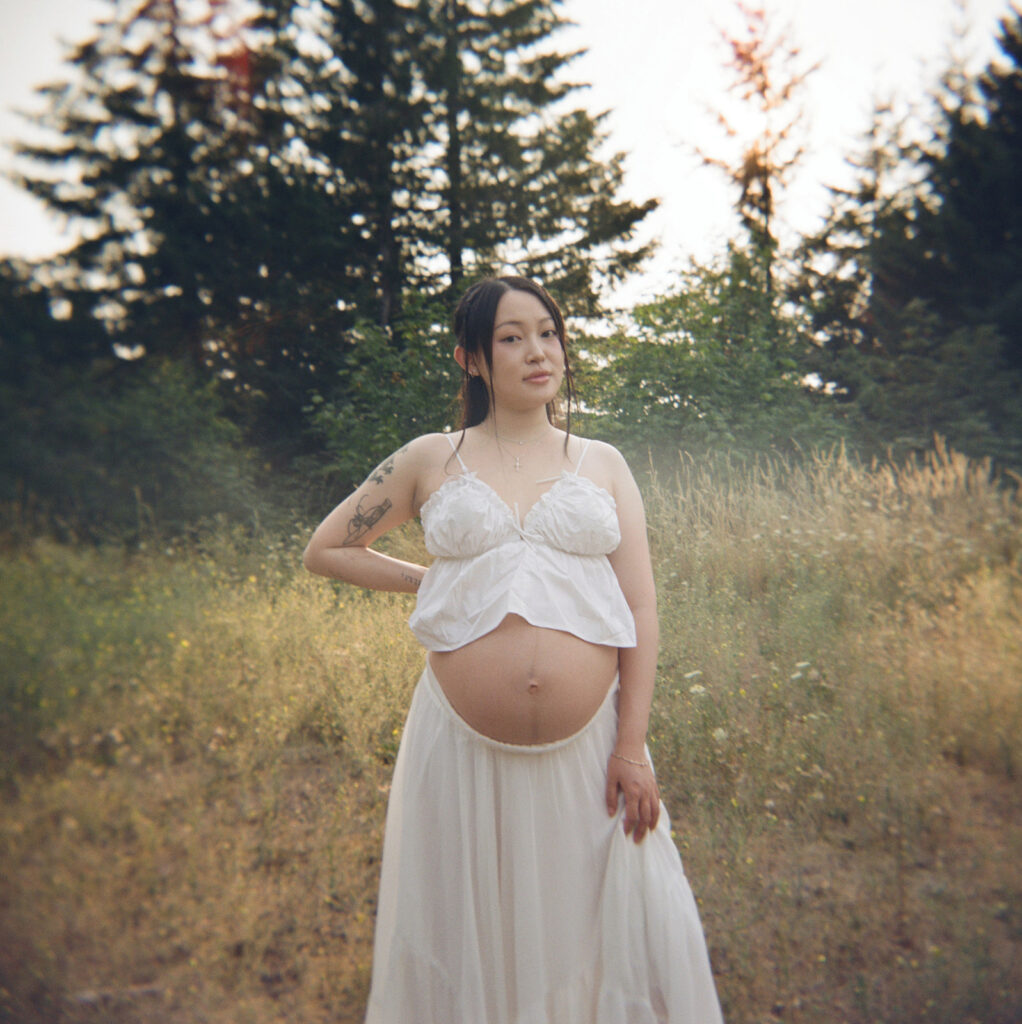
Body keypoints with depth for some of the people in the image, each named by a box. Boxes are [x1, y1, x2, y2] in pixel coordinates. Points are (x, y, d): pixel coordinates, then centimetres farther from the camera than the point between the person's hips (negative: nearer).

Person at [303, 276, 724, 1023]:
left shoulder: (602, 464, 8)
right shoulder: (430, 461, 6)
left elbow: (640, 607, 3)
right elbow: (325, 550, 16)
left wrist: (632, 746, -3)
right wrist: (433, 582, 7)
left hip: (588, 745, 1)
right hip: (463, 746, 0)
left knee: (602, 930, 9)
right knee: (471, 934, 15)